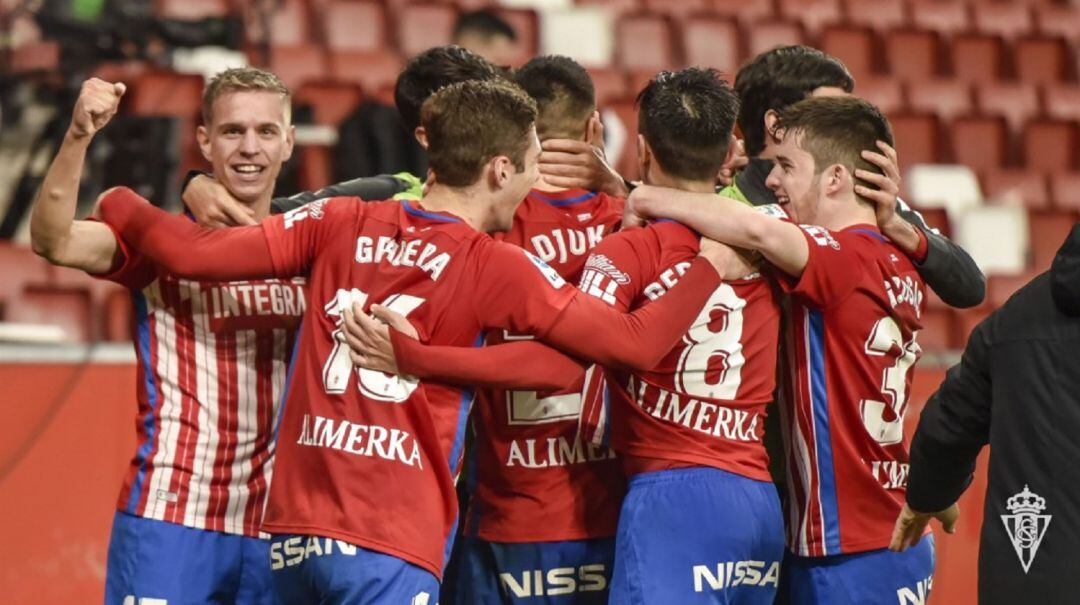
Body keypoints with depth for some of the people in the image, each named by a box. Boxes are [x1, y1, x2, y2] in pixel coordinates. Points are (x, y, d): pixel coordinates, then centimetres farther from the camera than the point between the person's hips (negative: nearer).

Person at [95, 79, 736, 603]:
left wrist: (122, 206, 24)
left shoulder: (342, 222, 8)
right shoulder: (493, 266, -4)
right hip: (389, 544, -6)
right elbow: (634, 343, -4)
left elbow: (195, 253, 6)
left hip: (294, 527, 6)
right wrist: (708, 269, 11)